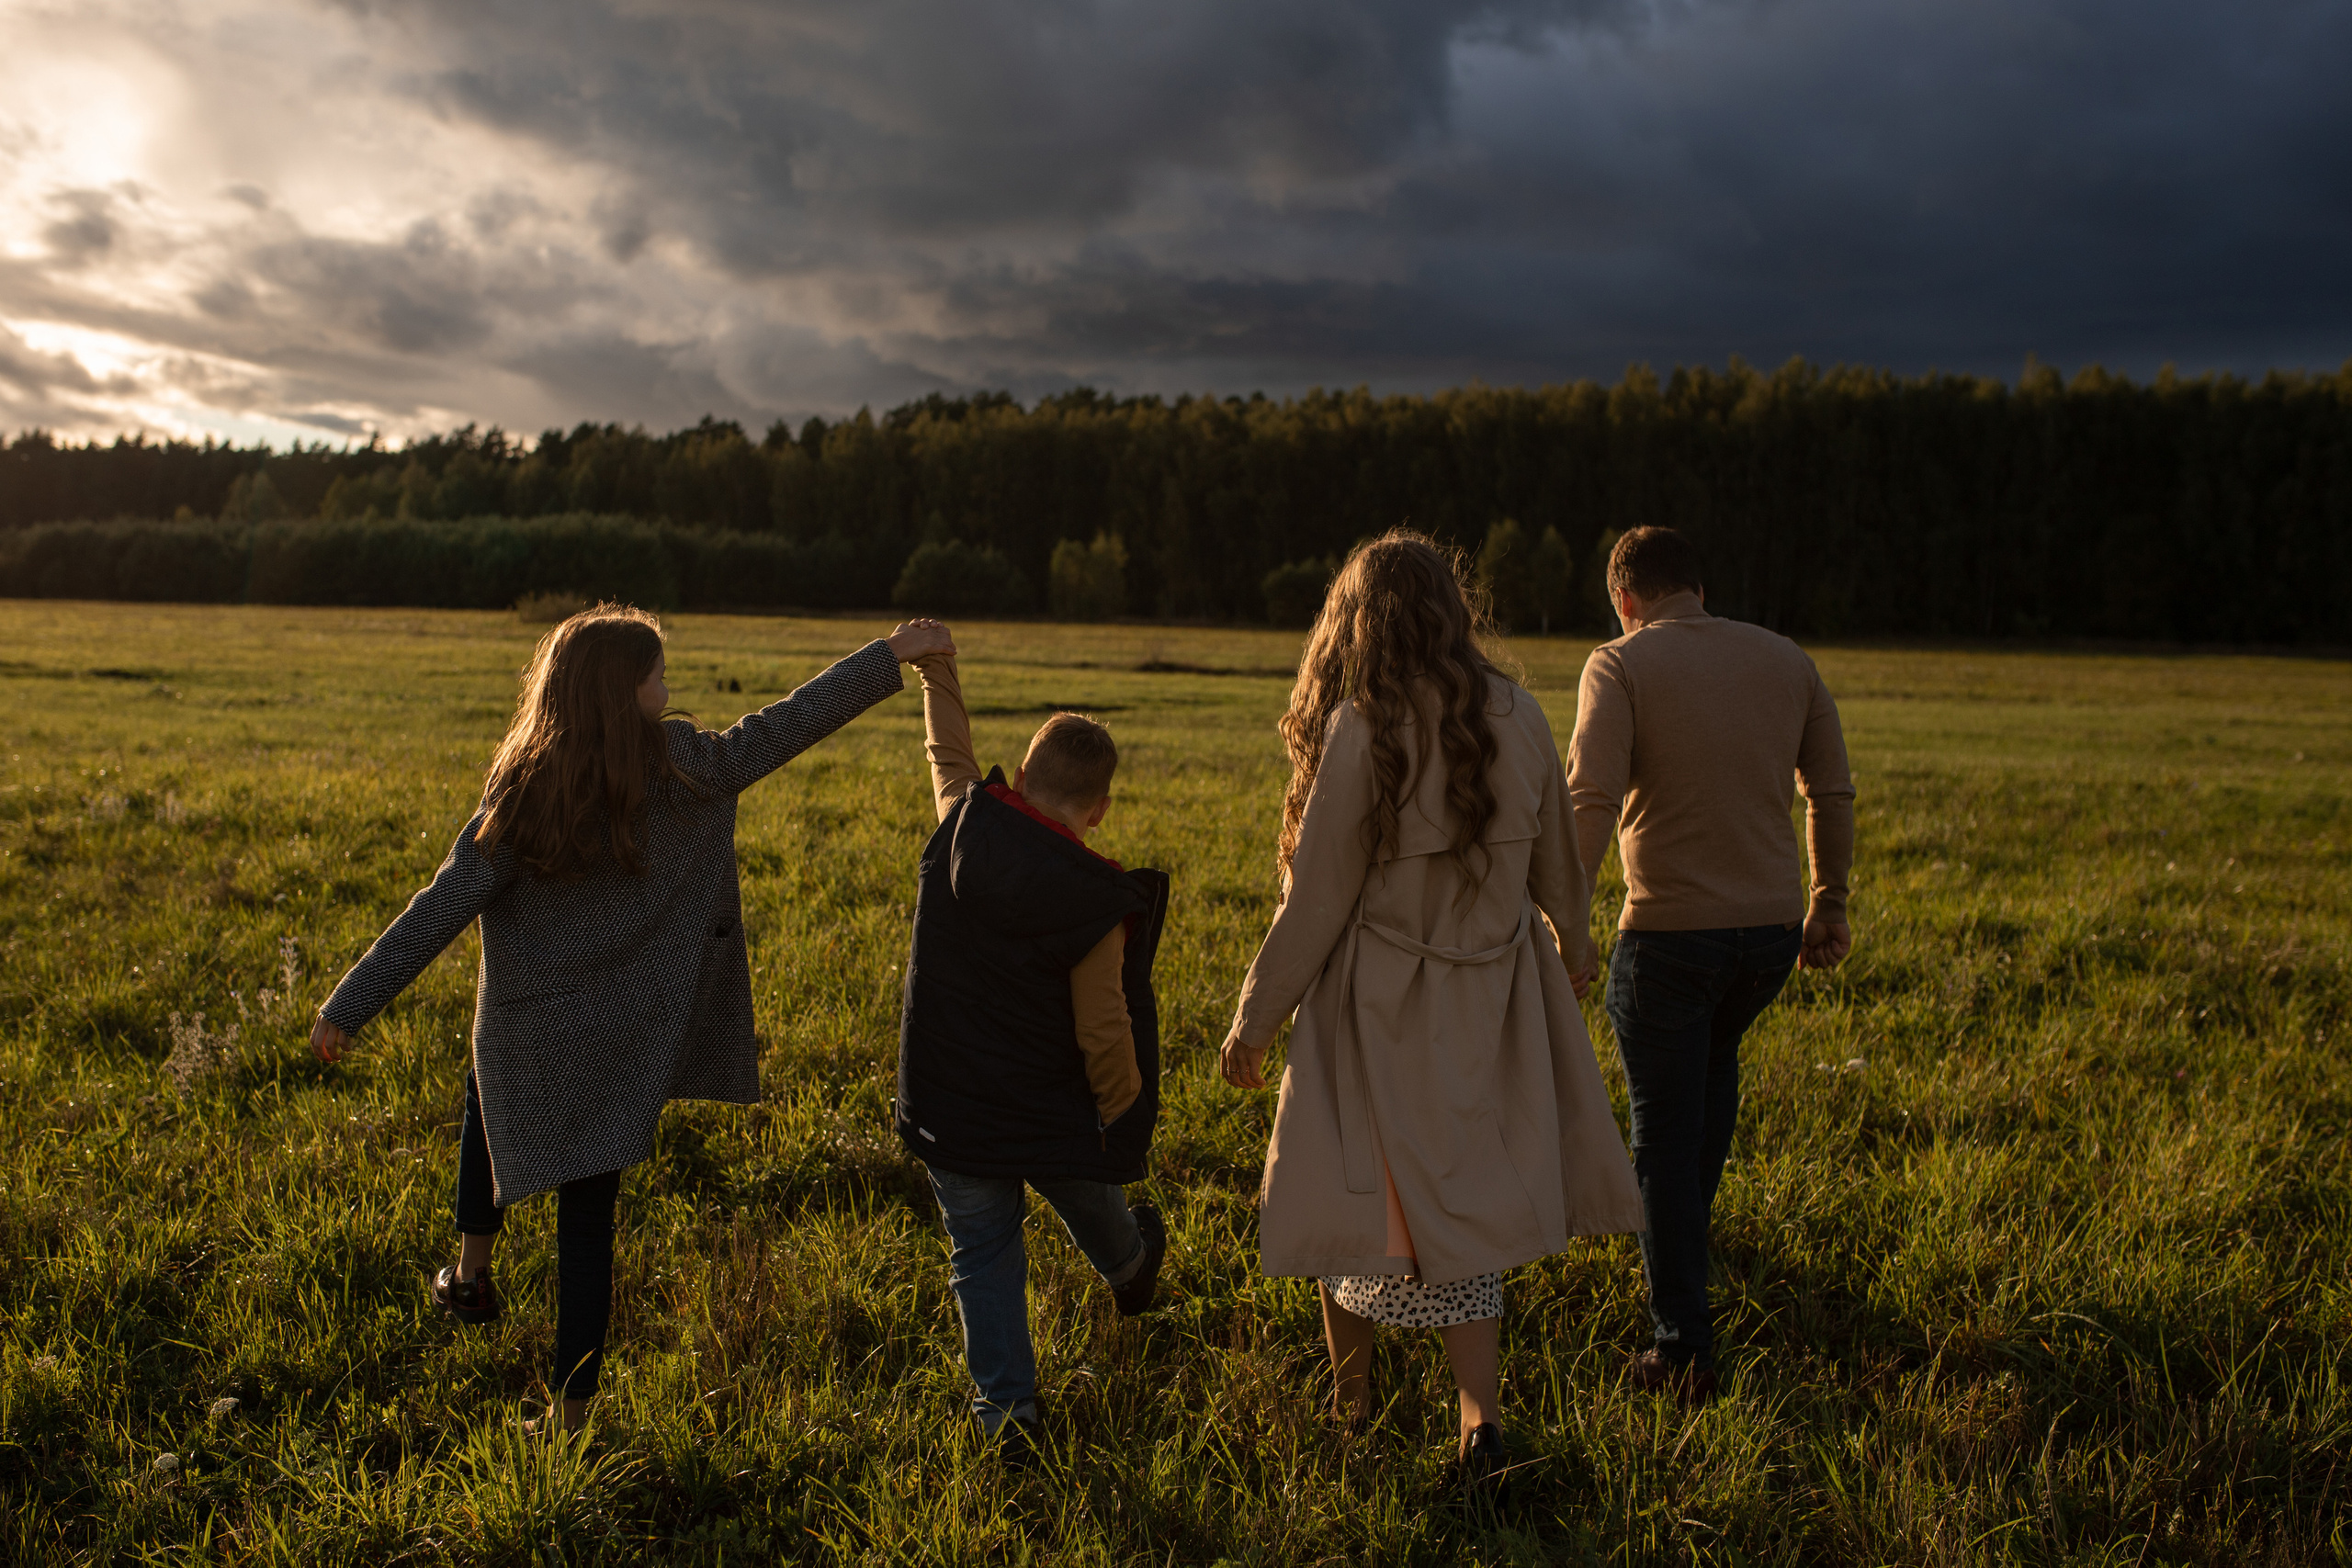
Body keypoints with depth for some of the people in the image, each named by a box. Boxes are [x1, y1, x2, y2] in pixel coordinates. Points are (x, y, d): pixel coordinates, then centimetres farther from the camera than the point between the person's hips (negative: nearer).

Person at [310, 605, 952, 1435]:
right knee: (587, 1219, 11)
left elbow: (440, 911, -12)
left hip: (524, 1041, 0)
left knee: (484, 1091, 36)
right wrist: (892, 654, 4)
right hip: (621, 1044, 0)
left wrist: (348, 1007, -4)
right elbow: (788, 723, -5)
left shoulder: (520, 797, -11)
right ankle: (572, 1410, 17)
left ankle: (471, 1268, 35)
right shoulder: (682, 772, -12)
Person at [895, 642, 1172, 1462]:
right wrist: (1124, 1117, -2)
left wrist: (939, 676, 26)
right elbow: (1103, 1033, -20)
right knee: (1090, 1203, 29)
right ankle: (1129, 1270, 60)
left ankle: (1006, 1408, 13)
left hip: (949, 1106, 2)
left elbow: (951, 757, 9)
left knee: (982, 1252, 13)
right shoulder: (1094, 902, -24)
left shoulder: (962, 828, -14)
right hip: (1052, 1110, -1)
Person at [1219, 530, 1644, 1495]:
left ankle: (1350, 1398, 30)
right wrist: (1569, 939, 32)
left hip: (1382, 1005, -4)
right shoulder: (1518, 719, -2)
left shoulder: (1362, 731, -16)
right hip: (1491, 995, 4)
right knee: (1462, 1199, 14)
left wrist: (1252, 1021, -2)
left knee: (1364, 1190, 13)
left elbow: (1316, 900, -13)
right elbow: (1556, 870, 10)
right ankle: (1481, 1419, 7)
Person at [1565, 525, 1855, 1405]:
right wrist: (1829, 904, 20)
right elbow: (1832, 794, 10)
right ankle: (1688, 1218, 50)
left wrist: (1568, 930, -18)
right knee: (1716, 1053, 34)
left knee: (1666, 1134, 6)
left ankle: (1684, 1349, 8)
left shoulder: (1620, 666, -8)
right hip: (1772, 929, 5)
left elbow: (1590, 803, -20)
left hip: (1669, 934, -5)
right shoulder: (1785, 660, 7)